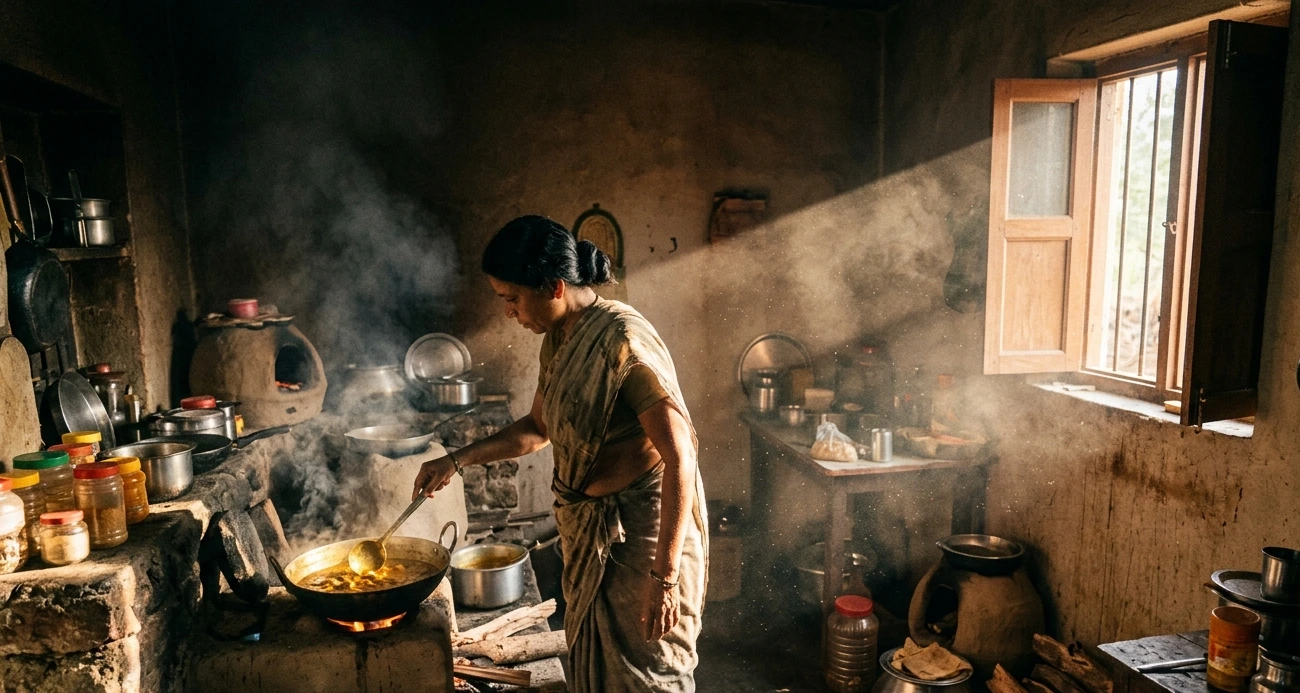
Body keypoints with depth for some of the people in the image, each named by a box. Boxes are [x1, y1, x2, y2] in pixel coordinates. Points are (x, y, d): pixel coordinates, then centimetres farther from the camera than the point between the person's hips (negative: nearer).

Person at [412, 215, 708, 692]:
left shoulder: (623, 341, -25)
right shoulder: (558, 341, 3)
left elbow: (679, 457, -26)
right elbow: (538, 428, 18)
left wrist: (665, 577, -26)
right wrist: (456, 461, 9)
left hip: (642, 529, -8)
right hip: (589, 528, 8)